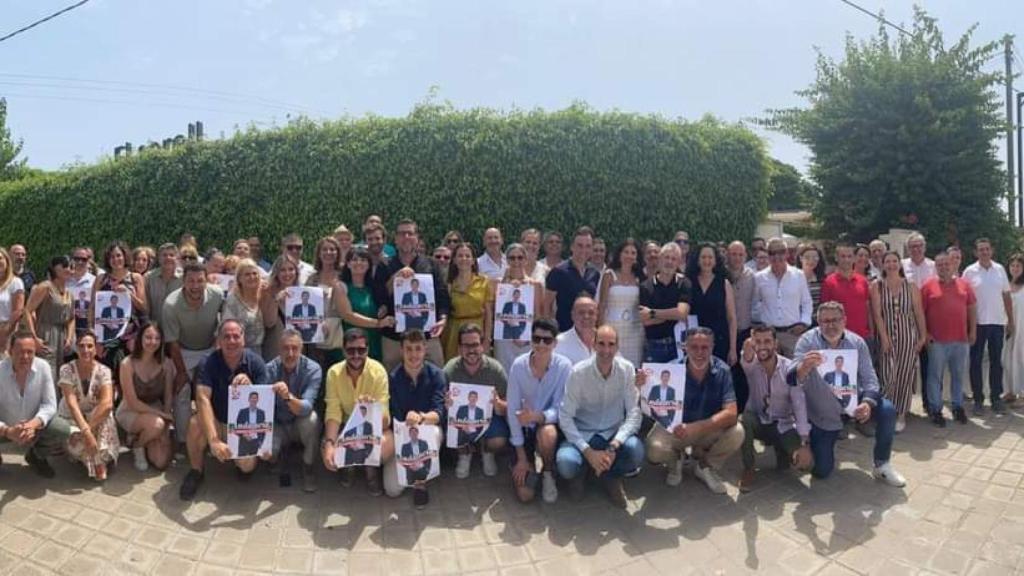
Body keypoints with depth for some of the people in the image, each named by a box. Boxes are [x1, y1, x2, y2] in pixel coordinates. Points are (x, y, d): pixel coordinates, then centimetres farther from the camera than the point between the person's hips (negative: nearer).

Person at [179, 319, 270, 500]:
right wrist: (213, 440, -44)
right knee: (196, 424, -32)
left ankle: (243, 463, 15)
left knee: (247, 465, -25)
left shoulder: (255, 362, -14)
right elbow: (202, 400, -31)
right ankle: (195, 471, -4)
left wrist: (249, 387, -41)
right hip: (216, 422, 0)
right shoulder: (209, 363, -18)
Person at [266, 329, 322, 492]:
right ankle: (281, 458, 12)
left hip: (300, 425, -1)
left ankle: (308, 467, -9)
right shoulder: (269, 369, -15)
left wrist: (288, 397, -54)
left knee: (311, 418, -35)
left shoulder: (313, 369, -22)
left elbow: (306, 408, -34)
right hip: (277, 425, 1)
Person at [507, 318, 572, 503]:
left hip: (548, 424, 0)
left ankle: (548, 473, -5)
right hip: (524, 428, 0)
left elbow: (560, 410, -17)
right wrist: (521, 457, -13)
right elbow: (513, 410, -12)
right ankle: (530, 463, 24)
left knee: (547, 433, -38)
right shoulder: (518, 365, -15)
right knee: (524, 495, -11)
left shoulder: (564, 366, -18)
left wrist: (537, 417, -39)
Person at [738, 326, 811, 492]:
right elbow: (746, 364, -40)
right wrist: (747, 353, -67)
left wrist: (805, 443, -28)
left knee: (804, 461, -23)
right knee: (743, 419, -34)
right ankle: (748, 469, -11)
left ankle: (781, 449, 13)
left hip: (783, 425, 0)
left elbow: (800, 404, -19)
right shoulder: (751, 365, -13)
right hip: (758, 421, 0)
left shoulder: (789, 368, -13)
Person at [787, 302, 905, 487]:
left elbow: (869, 378, -9)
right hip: (822, 413, -2)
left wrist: (867, 403, -30)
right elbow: (792, 379, -28)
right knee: (821, 470, -5)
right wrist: (804, 367, -52)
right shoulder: (808, 341, -18)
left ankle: (882, 465, -2)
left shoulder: (857, 342, -9)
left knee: (888, 411, -24)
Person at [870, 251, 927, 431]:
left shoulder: (910, 286, 4)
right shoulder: (877, 286, -1)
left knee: (905, 375, 4)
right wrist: (884, 337, -12)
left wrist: (923, 336, 2)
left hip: (908, 335, 1)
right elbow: (877, 313, -6)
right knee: (888, 376, -7)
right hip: (886, 335, -1)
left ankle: (901, 414, 15)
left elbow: (919, 313, 5)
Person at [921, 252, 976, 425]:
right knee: (935, 376, 2)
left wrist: (973, 330, 6)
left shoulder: (964, 284, 9)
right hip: (937, 340, -3)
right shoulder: (928, 285, -1)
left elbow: (972, 308, 12)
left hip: (961, 339, 3)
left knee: (958, 375, 12)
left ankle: (957, 407, 24)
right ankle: (935, 410, 10)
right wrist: (925, 333, -6)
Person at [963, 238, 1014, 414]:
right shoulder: (969, 272, -4)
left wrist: (1011, 320, 5)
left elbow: (1006, 296, 8)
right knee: (976, 362, 3)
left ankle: (996, 398, 17)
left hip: (998, 322, 2)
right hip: (978, 323, -2)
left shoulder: (1000, 269, 5)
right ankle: (978, 398, 11)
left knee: (996, 362, 8)